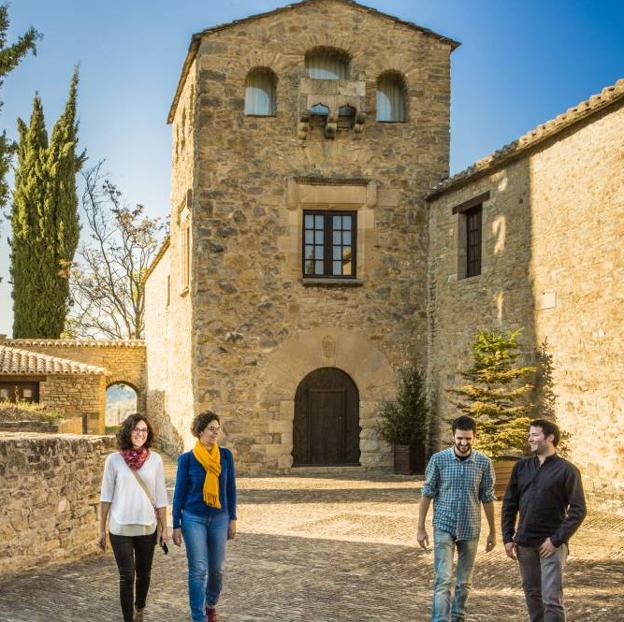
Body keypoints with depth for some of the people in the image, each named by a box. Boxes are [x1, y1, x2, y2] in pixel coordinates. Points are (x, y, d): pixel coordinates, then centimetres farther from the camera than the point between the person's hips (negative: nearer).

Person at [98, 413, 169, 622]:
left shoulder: (155, 459, -1)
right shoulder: (114, 460, -5)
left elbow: (160, 497, 3)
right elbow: (106, 497, 0)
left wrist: (164, 528, 3)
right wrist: (102, 530, 0)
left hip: (147, 527, 2)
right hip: (120, 528, -2)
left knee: (143, 574, 15)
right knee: (126, 576, -3)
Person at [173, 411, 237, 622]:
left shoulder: (226, 456, 0)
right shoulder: (187, 459, -6)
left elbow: (230, 488, 7)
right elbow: (179, 492, -1)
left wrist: (232, 519, 7)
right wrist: (176, 526, -1)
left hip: (219, 519, 3)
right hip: (193, 518, -3)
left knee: (217, 569, 10)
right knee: (198, 570, -6)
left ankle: (211, 604, 36)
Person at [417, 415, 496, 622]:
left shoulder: (484, 463, -3)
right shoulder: (438, 459, -7)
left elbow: (487, 498, 4)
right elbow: (427, 494, -1)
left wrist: (492, 531, 6)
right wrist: (421, 528, -2)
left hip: (470, 529, 2)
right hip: (444, 527, -2)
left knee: (464, 581, 12)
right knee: (443, 579, -10)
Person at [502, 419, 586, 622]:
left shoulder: (567, 470, -6)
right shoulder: (521, 467, 8)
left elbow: (578, 510, -9)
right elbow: (509, 504, 11)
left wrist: (557, 540, -15)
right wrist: (508, 538, 3)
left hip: (551, 544, -5)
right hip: (524, 543, 5)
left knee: (552, 599, -8)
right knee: (532, 593, 13)